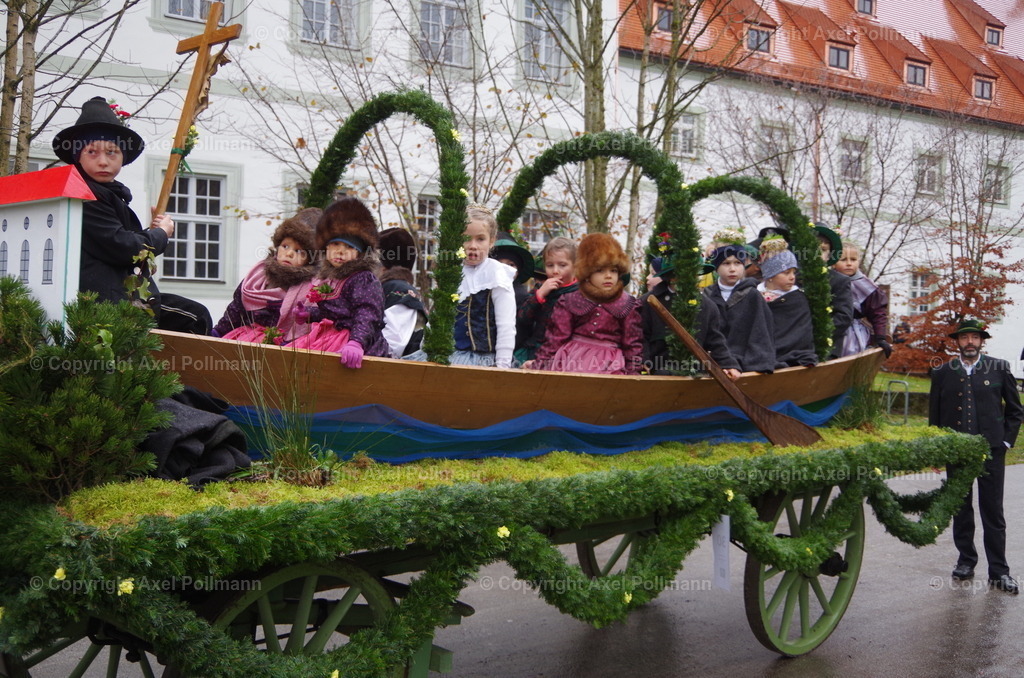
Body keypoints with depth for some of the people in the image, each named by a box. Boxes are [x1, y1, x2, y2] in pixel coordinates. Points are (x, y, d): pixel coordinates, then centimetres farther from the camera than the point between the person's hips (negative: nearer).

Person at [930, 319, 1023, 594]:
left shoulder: (999, 369, 3)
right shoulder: (942, 373, 5)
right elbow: (934, 415, 10)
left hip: (991, 451, -1)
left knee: (993, 512, 1)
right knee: (961, 510, 9)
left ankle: (998, 571, 7)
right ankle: (966, 560, 22)